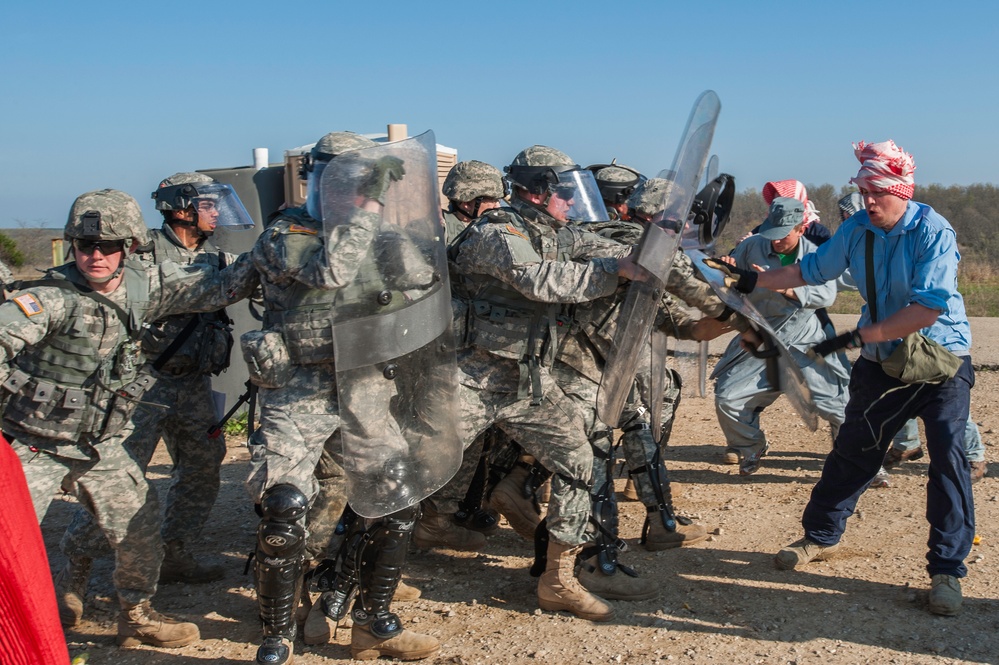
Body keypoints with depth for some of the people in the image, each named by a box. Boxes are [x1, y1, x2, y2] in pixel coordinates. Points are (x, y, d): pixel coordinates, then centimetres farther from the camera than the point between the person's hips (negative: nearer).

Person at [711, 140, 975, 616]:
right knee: (852, 452, 11)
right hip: (881, 363, 5)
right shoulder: (856, 229, -3)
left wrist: (859, 336, -27)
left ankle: (947, 572, 1)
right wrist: (752, 281, 4)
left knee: (948, 461, -9)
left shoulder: (934, 232, -20)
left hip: (941, 362, -5)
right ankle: (820, 536, 29)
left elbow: (928, 308, -27)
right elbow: (811, 270, 10)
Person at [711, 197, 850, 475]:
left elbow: (826, 294, -25)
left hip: (804, 342, -1)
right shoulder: (752, 246, -7)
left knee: (837, 404, -4)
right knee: (727, 399, -2)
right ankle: (751, 450, 25)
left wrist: (782, 286, -39)